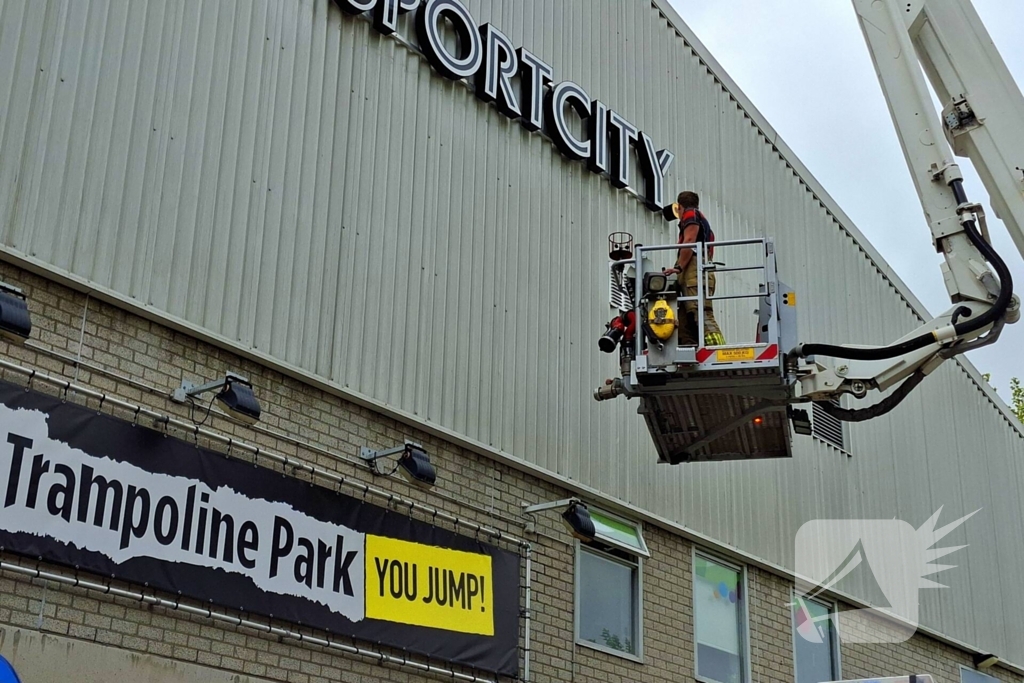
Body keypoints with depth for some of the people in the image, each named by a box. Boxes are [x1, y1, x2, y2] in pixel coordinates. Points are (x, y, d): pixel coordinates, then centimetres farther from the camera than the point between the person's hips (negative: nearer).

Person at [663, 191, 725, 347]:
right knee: (686, 325, 0)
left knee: (703, 316, -23)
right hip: (703, 271, 9)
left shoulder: (690, 213, 9)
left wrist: (678, 267, -11)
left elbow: (689, 241, -8)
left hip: (694, 271, -9)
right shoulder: (704, 222, 36)